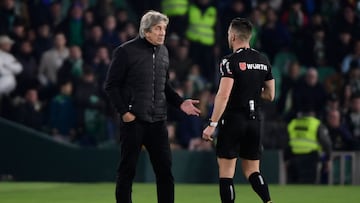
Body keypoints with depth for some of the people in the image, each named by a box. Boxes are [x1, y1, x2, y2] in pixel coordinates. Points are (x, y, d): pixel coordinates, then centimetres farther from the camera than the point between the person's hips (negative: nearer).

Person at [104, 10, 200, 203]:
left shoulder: (163, 52, 12)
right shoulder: (126, 51, -8)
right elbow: (111, 85, -6)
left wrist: (180, 102, 8)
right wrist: (124, 111, -14)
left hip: (157, 121, 6)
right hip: (133, 121, -5)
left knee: (165, 169, 2)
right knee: (127, 170, 1)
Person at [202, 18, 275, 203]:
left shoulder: (230, 61, -11)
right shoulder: (263, 61, 8)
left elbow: (223, 95, -20)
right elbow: (270, 95, 14)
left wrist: (212, 125, -19)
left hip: (233, 120, -6)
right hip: (254, 122, 6)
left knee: (226, 172, 0)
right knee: (252, 171, 12)